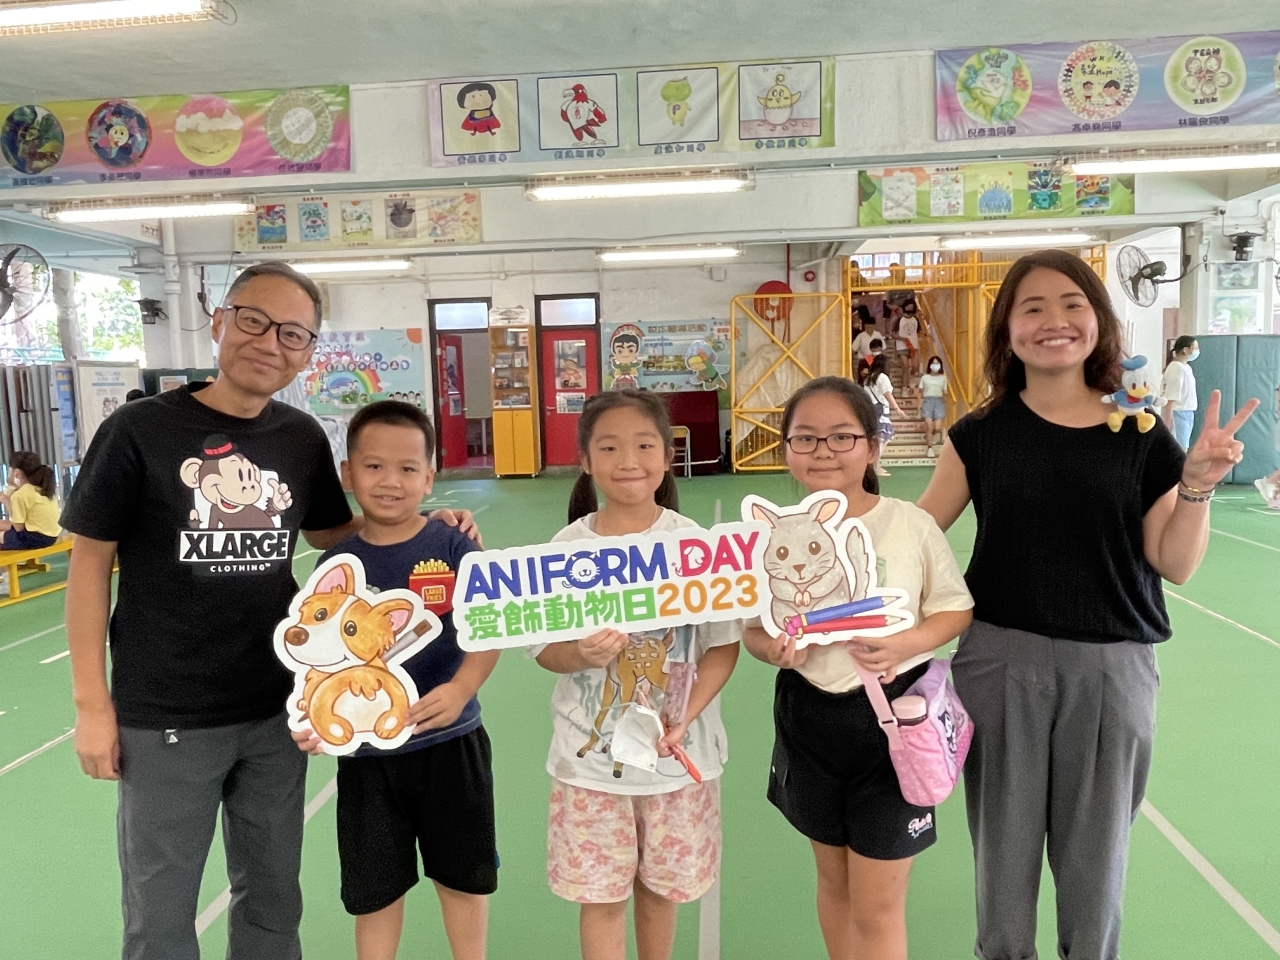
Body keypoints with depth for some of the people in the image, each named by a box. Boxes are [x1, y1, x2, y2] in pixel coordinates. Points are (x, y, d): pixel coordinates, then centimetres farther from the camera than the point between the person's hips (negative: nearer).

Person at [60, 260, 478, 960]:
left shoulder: (304, 439, -1)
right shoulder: (140, 430, -12)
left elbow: (332, 534, 13)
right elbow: (90, 563, -6)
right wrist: (92, 704, -6)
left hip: (276, 712, 4)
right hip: (164, 718, -3)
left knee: (273, 900, 20)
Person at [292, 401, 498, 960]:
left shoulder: (452, 547, -10)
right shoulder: (336, 563, -3)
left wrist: (461, 689, -30)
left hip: (450, 743, -1)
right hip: (366, 752, 2)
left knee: (463, 877, 18)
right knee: (375, 888, 17)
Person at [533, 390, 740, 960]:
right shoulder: (567, 547, -7)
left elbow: (723, 645, -4)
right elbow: (544, 649, 0)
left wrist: (681, 722, -17)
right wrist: (583, 655, -23)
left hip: (678, 754, 0)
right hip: (590, 754, 0)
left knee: (661, 888, 17)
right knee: (599, 897, 10)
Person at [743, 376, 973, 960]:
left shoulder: (910, 523, -11)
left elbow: (956, 609, -1)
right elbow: (753, 629, 4)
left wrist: (906, 644, -20)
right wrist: (773, 648, -18)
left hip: (894, 714, -2)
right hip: (809, 715, 3)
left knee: (878, 906, 7)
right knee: (834, 881, 22)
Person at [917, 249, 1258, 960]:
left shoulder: (1141, 436, -1)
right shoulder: (981, 434, -2)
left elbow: (1174, 565, 0)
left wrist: (1197, 484, -13)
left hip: (1111, 668, 1)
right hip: (1000, 662, 0)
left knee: (1095, 860, 15)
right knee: (1004, 854, 14)